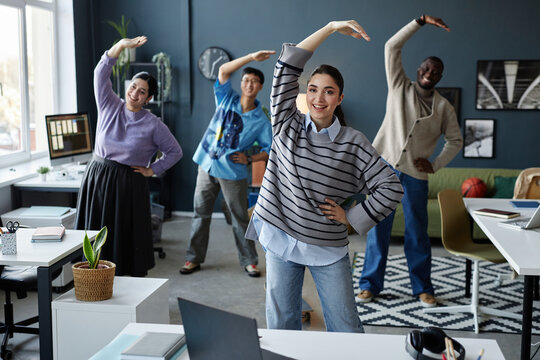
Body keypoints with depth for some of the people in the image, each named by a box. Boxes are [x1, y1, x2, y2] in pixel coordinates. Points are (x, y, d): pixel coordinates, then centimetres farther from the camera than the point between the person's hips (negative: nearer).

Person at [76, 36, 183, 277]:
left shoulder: (153, 124, -2)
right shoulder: (109, 106, 4)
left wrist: (152, 170, 0)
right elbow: (101, 73, -7)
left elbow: (175, 152, 8)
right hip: (96, 177, 3)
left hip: (128, 185, -3)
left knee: (128, 239, 0)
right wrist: (122, 45, -17)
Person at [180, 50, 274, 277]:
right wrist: (251, 57, -18)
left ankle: (249, 261, 17)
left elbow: (269, 149, 4)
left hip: (233, 173, -2)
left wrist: (249, 159, -11)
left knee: (240, 218, 5)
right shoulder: (227, 99, 2)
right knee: (200, 213, 8)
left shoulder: (261, 120, 0)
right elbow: (223, 70, -11)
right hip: (207, 165, 2)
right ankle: (194, 258, 19)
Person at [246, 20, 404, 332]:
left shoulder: (353, 142, -3)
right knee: (281, 326, 11)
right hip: (281, 239, 1)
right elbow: (287, 67, -8)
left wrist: (353, 218, -4)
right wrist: (330, 28, -9)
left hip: (328, 249, -1)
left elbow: (391, 186, -1)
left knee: (346, 328, 5)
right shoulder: (287, 125, 0)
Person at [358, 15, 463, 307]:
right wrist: (421, 21, -4)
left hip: (415, 174, 1)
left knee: (417, 233, 6)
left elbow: (455, 140, 15)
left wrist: (436, 164, 0)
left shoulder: (443, 107, 9)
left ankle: (422, 288, 18)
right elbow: (392, 47, -1)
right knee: (378, 228, 3)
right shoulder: (400, 87, 6)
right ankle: (370, 283, 12)